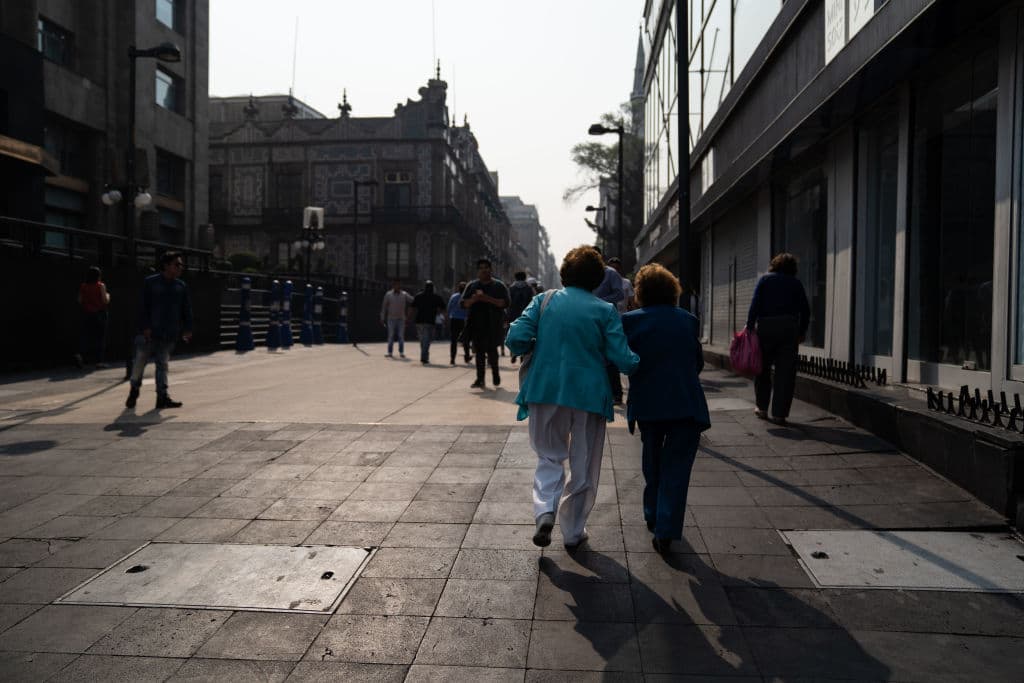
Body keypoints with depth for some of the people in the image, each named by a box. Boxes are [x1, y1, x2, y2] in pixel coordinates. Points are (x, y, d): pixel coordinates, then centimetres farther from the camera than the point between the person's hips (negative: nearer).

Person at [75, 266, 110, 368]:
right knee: (100, 337, 3)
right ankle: (99, 361, 5)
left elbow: (80, 301, 5)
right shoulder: (101, 286, -8)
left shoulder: (83, 286, 4)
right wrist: (108, 295, 10)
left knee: (86, 336, 7)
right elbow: (105, 301, -10)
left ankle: (80, 354, -18)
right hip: (99, 314, -4)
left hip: (86, 314, 4)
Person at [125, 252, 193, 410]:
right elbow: (143, 307, -6)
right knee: (140, 362, 4)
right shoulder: (150, 283, -3)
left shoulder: (181, 286, 9)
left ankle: (163, 397, 5)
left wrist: (187, 329, 3)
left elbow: (186, 309, 10)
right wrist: (145, 327, -12)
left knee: (163, 364, 5)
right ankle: (134, 390, 26)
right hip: (149, 332, -3)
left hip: (169, 334, 3)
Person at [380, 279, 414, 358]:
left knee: (401, 336, 1)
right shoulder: (388, 295, 1)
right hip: (391, 318, 0)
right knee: (391, 336, 1)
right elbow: (384, 307, 3)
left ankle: (401, 352, 7)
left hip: (401, 319, 0)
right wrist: (382, 318, 1)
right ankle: (390, 352, 6)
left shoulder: (404, 295, 2)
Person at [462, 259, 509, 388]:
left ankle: (495, 374, 19)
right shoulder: (472, 286, 12)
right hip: (477, 324, 3)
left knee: (491, 350, -5)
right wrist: (474, 299, -14)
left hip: (493, 325, -3)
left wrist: (488, 299, -19)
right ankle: (480, 379, 8)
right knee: (479, 351, 4)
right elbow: (463, 304, 7)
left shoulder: (499, 285, 3)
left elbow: (505, 303, -8)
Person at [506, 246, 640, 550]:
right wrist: (643, 365, 12)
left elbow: (516, 340, -7)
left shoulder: (544, 300, 1)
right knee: (583, 468, 15)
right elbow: (622, 359, -8)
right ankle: (573, 532, 22)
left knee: (549, 456, 19)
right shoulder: (605, 311, -3)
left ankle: (545, 510, -5)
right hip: (588, 396, -1)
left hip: (545, 391, 1)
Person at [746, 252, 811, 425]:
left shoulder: (765, 280, 6)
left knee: (763, 369, 14)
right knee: (785, 372, 3)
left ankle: (762, 408, 20)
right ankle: (779, 414, 1)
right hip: (789, 328, 1)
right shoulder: (796, 283, 9)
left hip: (765, 328, 0)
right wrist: (802, 331, 15)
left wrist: (750, 326, -4)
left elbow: (755, 304, -5)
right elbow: (805, 310, 6)